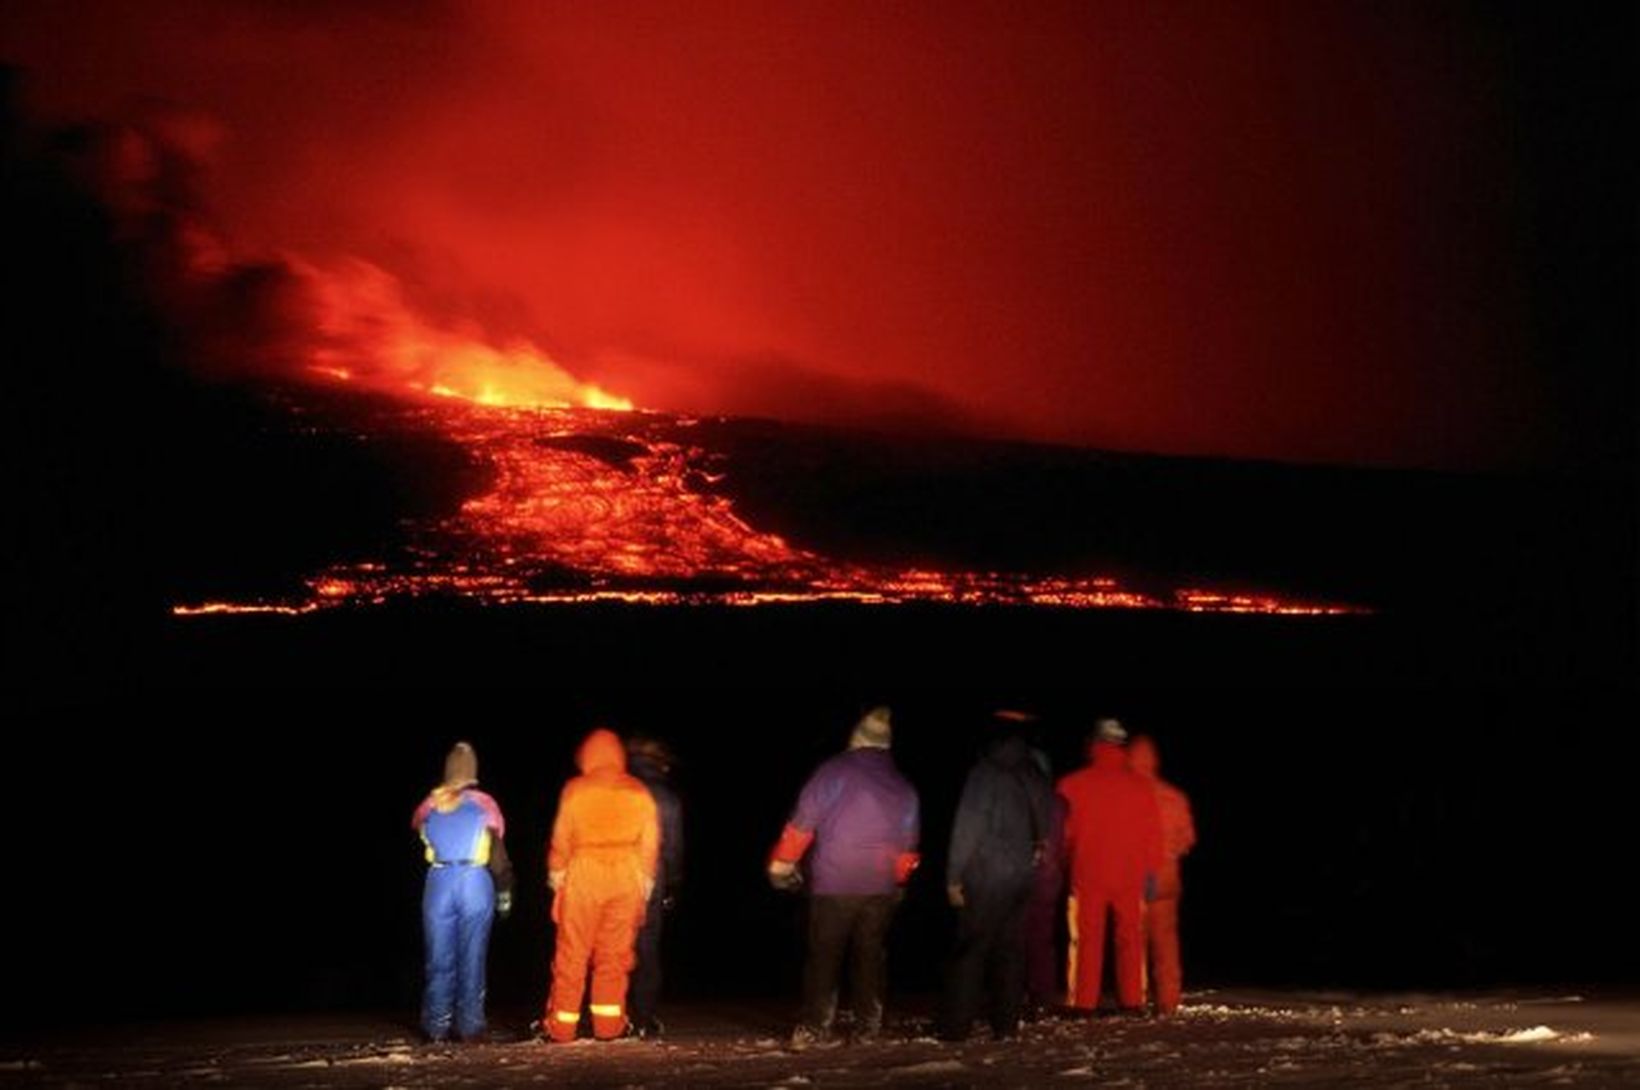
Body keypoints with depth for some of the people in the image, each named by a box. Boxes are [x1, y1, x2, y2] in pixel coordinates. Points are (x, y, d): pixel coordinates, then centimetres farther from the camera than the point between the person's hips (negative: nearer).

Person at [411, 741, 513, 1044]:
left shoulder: (430, 805, 9)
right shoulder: (484, 805, 3)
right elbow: (498, 852, 2)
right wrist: (504, 889, 7)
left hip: (439, 883, 1)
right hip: (476, 883, -1)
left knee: (439, 960, 7)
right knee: (472, 959, 4)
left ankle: (437, 1027, 8)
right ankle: (470, 1026, 3)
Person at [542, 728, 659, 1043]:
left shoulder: (575, 789, -3)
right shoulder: (639, 793, 4)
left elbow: (561, 837, -2)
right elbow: (650, 843, 6)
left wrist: (555, 871, 11)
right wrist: (646, 880, 15)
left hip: (583, 874, -2)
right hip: (626, 878, 2)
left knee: (572, 954, 3)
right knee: (614, 954, 8)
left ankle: (562, 1025, 6)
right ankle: (608, 1025, 8)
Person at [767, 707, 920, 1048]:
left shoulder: (833, 772, -5)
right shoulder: (903, 787, 9)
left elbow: (802, 824, -7)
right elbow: (907, 845, 16)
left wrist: (781, 864, 5)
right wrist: (899, 881, 31)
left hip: (833, 884, -3)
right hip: (881, 887, 3)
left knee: (823, 956, 1)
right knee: (871, 956, 12)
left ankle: (813, 1027, -4)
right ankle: (868, 1026, 13)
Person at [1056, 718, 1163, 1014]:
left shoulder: (1073, 784, -5)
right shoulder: (1140, 787, 0)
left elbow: (1063, 831, 3)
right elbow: (1152, 834, 3)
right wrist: (1151, 873, 10)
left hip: (1088, 875, -1)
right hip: (1130, 877, 1)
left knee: (1089, 939, 4)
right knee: (1130, 938, 8)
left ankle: (1085, 1003, 1)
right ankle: (1132, 1000, 6)